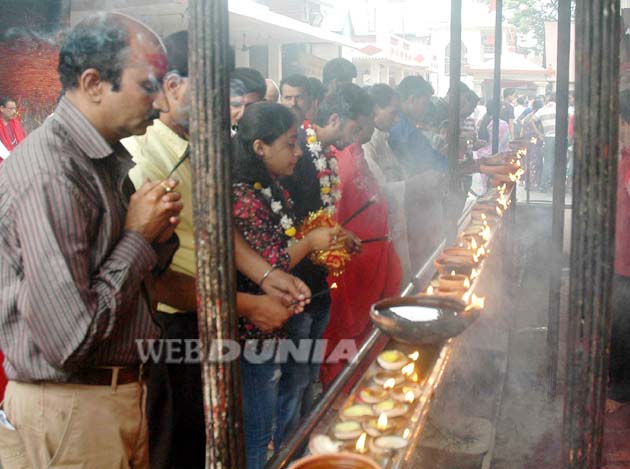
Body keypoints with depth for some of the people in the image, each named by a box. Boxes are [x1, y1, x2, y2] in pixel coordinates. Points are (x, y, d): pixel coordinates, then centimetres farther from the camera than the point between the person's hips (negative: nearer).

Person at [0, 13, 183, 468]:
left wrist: (159, 232, -6)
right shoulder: (48, 176, -24)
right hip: (70, 410, -9)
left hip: (122, 392, 9)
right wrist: (138, 235, -18)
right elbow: (69, 339, -29)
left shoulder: (105, 159, 7)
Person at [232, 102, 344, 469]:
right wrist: (310, 242, -16)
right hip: (253, 331, -9)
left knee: (265, 421, 24)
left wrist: (323, 243, 7)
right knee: (256, 429, 6)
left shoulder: (275, 189, 8)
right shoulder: (243, 198, -22)